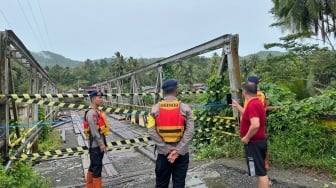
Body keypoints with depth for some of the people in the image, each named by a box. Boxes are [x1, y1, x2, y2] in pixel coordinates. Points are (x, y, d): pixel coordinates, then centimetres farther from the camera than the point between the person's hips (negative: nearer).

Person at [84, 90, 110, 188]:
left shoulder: (97, 111, 12)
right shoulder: (92, 113, -19)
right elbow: (94, 131, -24)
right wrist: (101, 144, -21)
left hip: (98, 144, 10)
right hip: (96, 145, -10)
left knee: (93, 166, 19)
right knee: (97, 167, 0)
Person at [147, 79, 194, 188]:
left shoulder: (155, 109, -4)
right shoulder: (185, 108, -6)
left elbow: (152, 132, -11)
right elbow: (190, 132, -14)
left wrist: (167, 150, -10)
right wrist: (178, 151, -13)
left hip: (163, 153, 1)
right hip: (181, 153, 0)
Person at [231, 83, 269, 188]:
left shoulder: (252, 104, -22)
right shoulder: (257, 102, 10)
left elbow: (255, 125, -32)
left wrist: (246, 138, -20)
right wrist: (237, 107, 30)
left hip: (254, 143, -10)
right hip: (259, 141, 10)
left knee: (260, 172, -3)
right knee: (261, 171, 18)